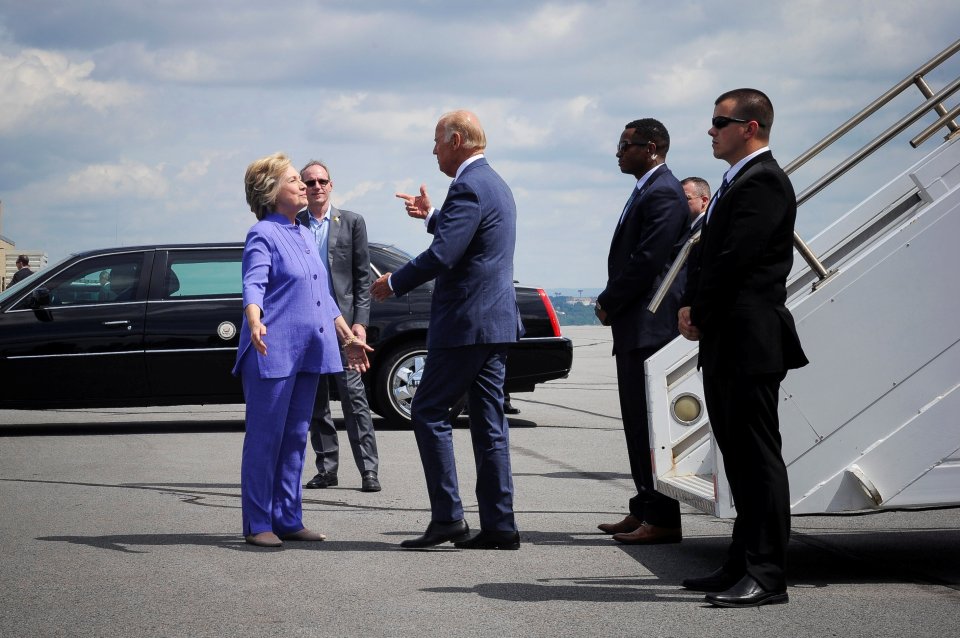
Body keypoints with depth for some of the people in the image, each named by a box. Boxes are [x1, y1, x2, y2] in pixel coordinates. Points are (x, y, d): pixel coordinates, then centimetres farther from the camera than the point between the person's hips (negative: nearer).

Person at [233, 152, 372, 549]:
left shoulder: (305, 236, 17)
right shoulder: (263, 234, -7)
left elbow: (324, 294, 24)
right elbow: (253, 284, -21)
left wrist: (347, 336, 26)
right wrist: (255, 323, -39)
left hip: (308, 351, 8)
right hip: (273, 352, -8)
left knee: (295, 438, 10)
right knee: (265, 438, -3)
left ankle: (287, 519, 16)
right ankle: (258, 524, 2)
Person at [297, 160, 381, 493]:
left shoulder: (352, 222, 6)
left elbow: (363, 276, 5)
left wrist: (359, 321, -4)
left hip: (342, 320, -2)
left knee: (354, 396, -6)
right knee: (315, 402, 6)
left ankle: (368, 469, -5)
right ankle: (327, 468, 13)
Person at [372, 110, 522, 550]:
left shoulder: (469, 187, -15)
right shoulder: (494, 183, 18)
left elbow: (442, 255, -22)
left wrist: (394, 283, -9)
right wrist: (432, 216, 28)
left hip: (466, 323, -10)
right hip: (495, 320, 10)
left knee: (429, 411, -3)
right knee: (489, 422, 8)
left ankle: (447, 517, -5)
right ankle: (498, 526, 8)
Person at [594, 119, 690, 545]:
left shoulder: (663, 194, -14)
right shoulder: (646, 191, 19)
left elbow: (647, 262, -20)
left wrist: (608, 303, -10)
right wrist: (611, 304, 10)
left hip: (652, 327, -11)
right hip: (636, 327, 11)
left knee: (650, 423, -9)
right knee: (638, 423, 14)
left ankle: (662, 520, -6)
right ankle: (645, 510, 20)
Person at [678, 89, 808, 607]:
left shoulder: (764, 181, -12)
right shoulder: (734, 183, 21)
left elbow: (736, 258, -18)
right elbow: (705, 253, 20)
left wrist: (700, 313, -7)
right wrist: (691, 307, 4)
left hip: (751, 343, -10)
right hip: (726, 344, 10)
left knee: (757, 456, -8)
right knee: (738, 456, 13)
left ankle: (766, 576, -6)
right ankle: (743, 565, 20)